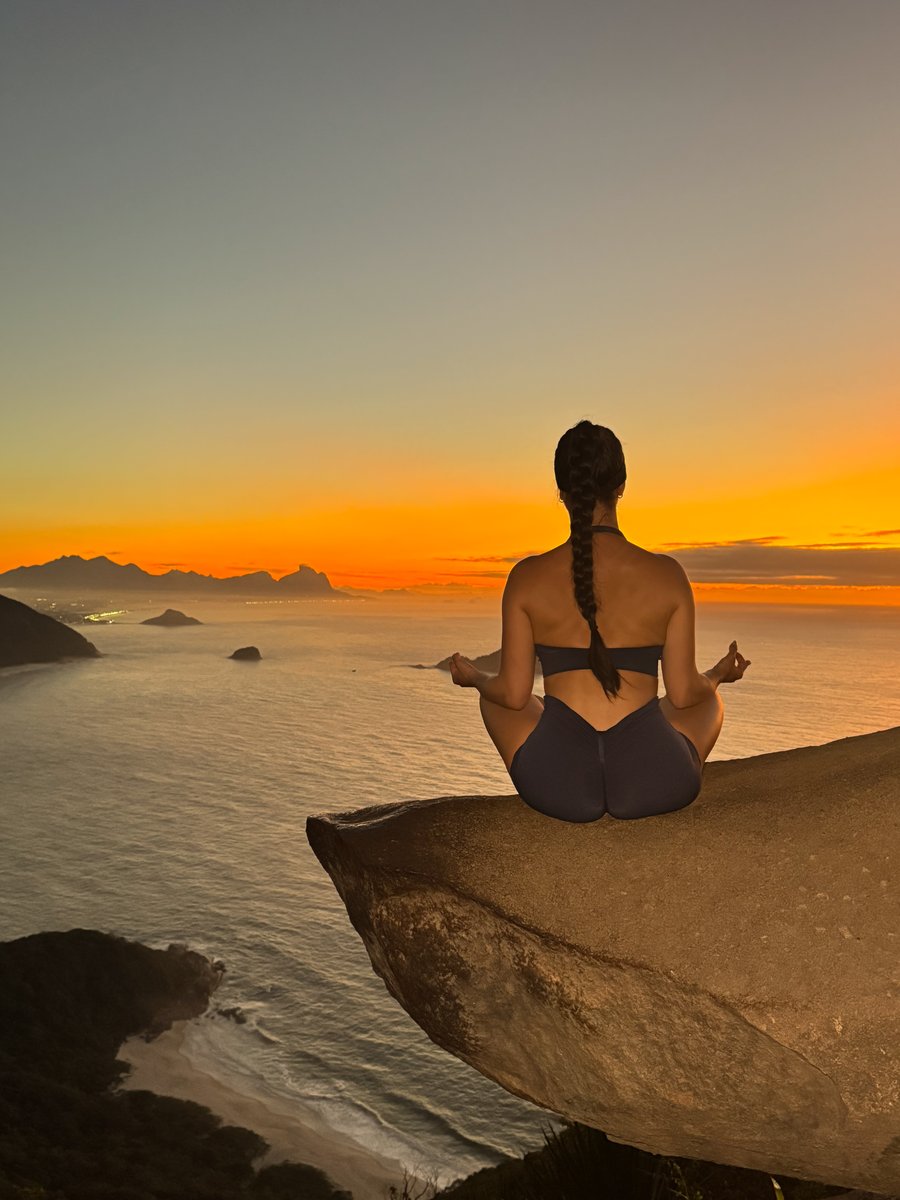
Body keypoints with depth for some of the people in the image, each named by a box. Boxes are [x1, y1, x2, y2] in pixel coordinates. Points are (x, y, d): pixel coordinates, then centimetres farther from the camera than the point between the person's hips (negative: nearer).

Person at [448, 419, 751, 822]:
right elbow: (683, 694, 1)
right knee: (710, 699, 32)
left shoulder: (527, 577, -5)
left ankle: (578, 804, 30)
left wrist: (473, 677, 22)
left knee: (493, 695, 31)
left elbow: (514, 695, -1)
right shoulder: (666, 575, -5)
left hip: (556, 786, 0)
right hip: (651, 783, 0)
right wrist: (720, 675, 24)